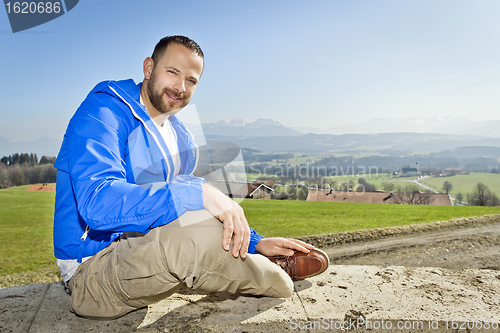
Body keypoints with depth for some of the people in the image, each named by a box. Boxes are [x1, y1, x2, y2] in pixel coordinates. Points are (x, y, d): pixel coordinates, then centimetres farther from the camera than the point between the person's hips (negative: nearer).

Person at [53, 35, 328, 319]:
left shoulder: (180, 137, 11)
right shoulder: (103, 110, -14)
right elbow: (97, 203, -31)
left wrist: (256, 243, 5)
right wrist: (198, 193, -38)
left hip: (145, 249, 9)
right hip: (93, 269, -9)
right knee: (199, 227, -33)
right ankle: (279, 275, -7)